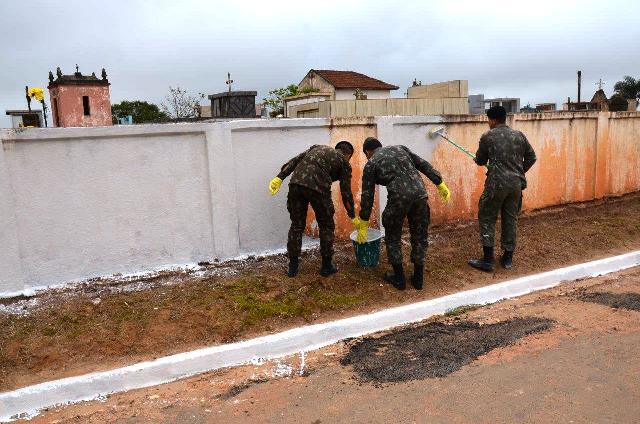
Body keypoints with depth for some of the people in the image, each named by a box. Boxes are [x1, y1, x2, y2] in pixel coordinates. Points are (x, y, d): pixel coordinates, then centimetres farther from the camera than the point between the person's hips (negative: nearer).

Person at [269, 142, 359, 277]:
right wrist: (353, 217, 28)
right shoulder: (344, 162, 20)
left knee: (297, 225, 18)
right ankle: (327, 266, 24)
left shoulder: (317, 148, 33)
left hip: (296, 183, 4)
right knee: (326, 226, 16)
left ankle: (293, 267, 23)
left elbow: (294, 161, 18)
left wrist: (279, 178, 11)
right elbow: (346, 193, 18)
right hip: (318, 188, -4)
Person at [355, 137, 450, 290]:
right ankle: (418, 279, 26)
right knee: (419, 237, 18)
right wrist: (441, 185, 18)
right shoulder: (399, 148, 24)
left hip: (399, 197, -4)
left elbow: (367, 196, 11)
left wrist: (363, 227, 16)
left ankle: (399, 278, 24)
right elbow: (424, 165, 16)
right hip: (420, 193, 4)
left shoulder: (370, 164, 13)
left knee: (393, 238, 17)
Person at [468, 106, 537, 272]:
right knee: (511, 219, 13)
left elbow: (480, 161, 8)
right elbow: (531, 157, 13)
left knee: (487, 218, 5)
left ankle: (488, 259, 3)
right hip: (516, 184, 5)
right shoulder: (519, 135, 9)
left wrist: (480, 158, 31)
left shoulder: (487, 136, -2)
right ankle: (508, 257, 20)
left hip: (497, 183, -5)